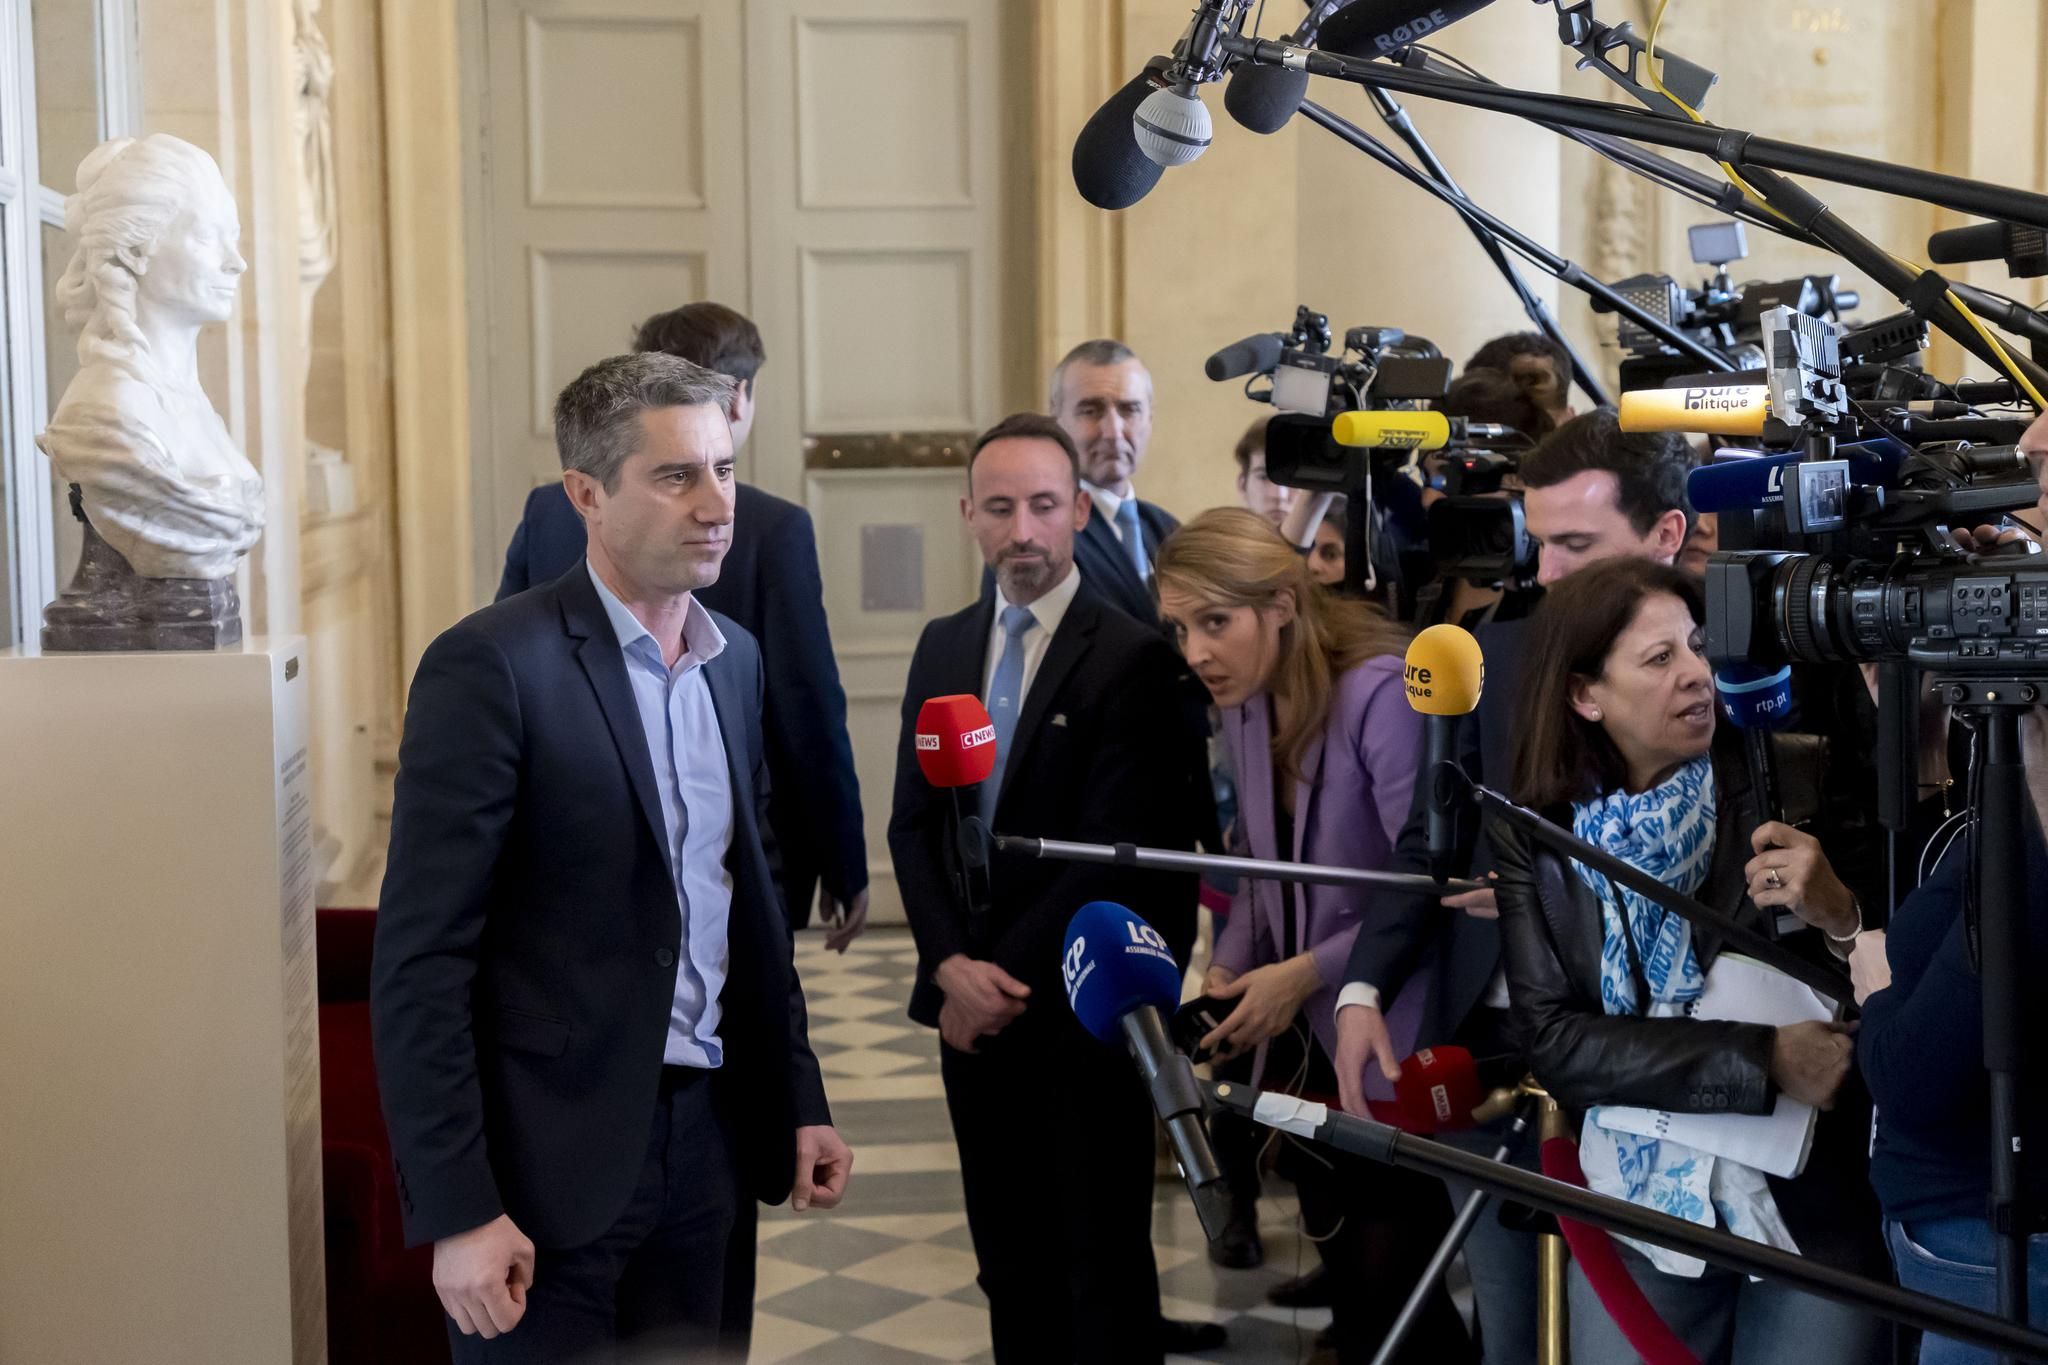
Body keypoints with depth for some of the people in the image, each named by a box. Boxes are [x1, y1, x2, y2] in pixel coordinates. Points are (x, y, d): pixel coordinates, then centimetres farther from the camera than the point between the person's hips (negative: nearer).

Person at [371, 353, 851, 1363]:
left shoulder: (733, 658, 8)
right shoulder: (491, 665, -14)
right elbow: (421, 958, -15)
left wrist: (799, 1099, 14)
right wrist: (457, 1211, -18)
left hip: (703, 1131, 6)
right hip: (549, 1155, -6)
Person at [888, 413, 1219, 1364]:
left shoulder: (1136, 658, -10)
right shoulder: (943, 647, 10)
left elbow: (1115, 850, -15)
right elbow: (913, 824, 7)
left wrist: (1013, 979, -14)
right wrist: (953, 963, -7)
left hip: (1084, 1008, -5)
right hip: (973, 1002, 5)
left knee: (1103, 1260, 4)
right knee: (1009, 1258, 13)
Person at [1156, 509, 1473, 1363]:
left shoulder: (1382, 692, -22)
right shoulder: (1245, 705, 3)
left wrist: (1306, 974, -21)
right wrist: (1229, 966, 0)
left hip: (1395, 1046, -7)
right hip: (1308, 1040, 7)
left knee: (1396, 1287, -2)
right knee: (1347, 1275, 15)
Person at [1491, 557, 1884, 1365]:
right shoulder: (1534, 838, -3)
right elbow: (1555, 1042, -11)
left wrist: (1842, 919, -26)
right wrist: (1762, 1060, -19)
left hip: (1816, 1204, -1)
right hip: (1635, 1208, 1)